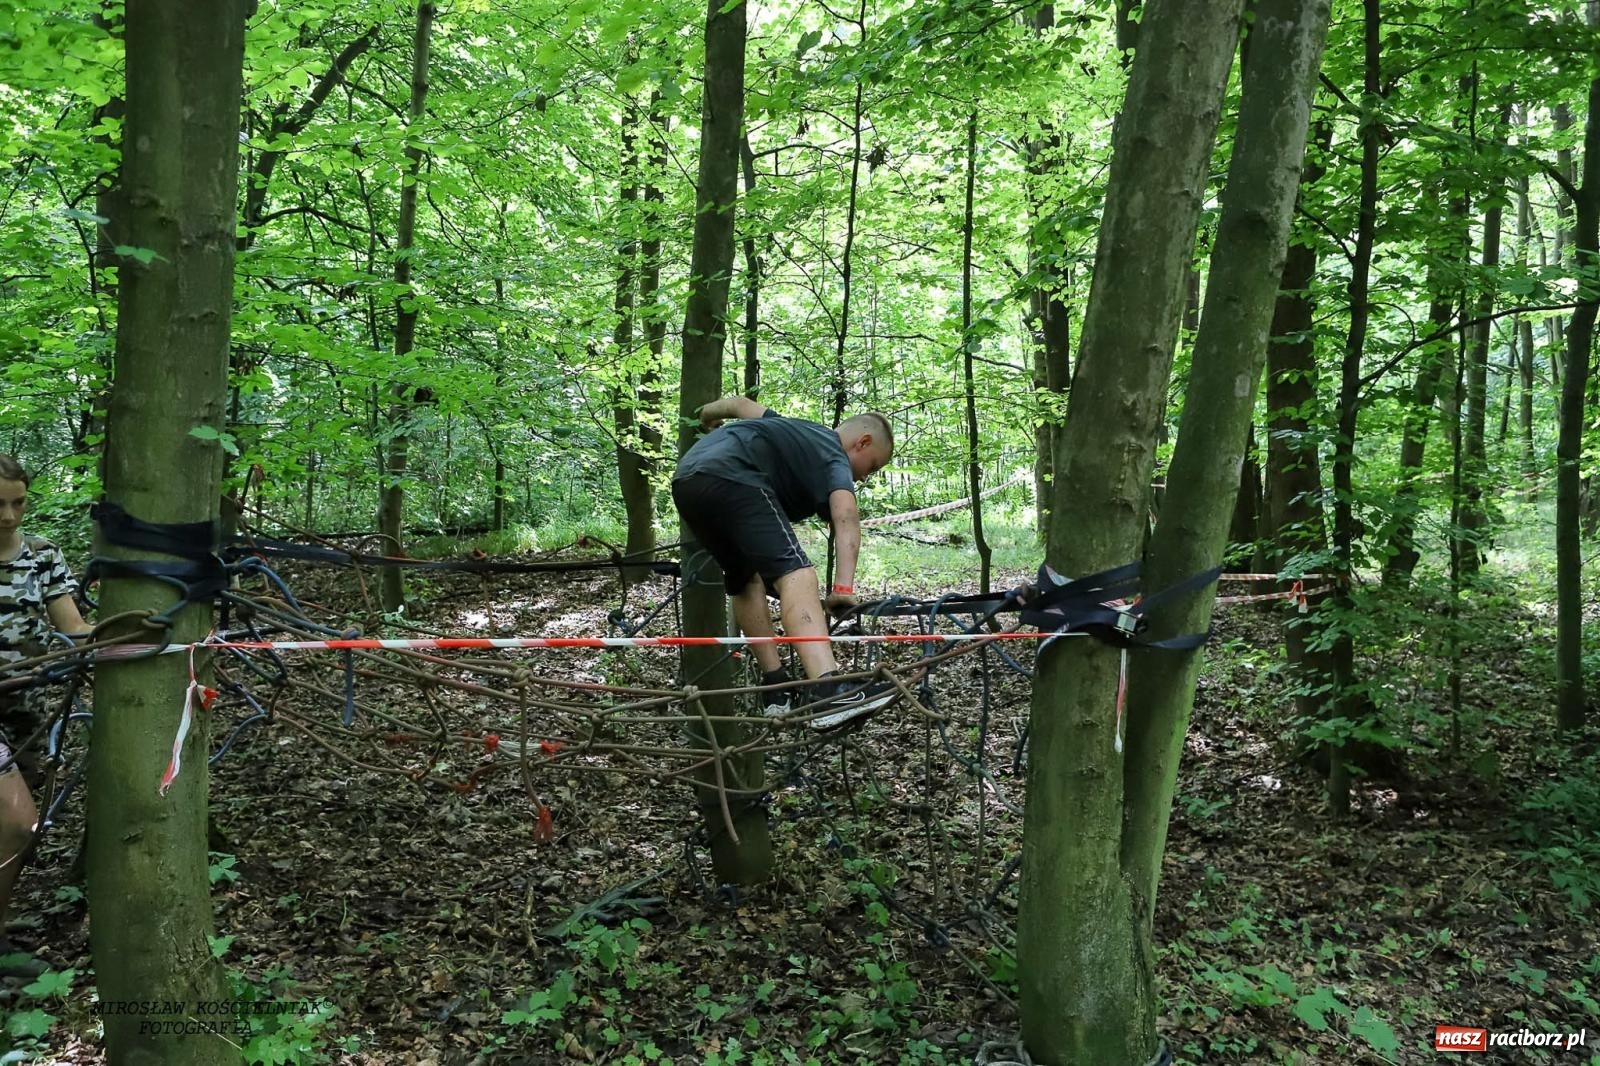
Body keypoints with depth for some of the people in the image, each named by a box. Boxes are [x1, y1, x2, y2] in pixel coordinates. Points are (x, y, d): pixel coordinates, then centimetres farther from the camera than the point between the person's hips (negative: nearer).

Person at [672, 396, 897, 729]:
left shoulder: (796, 432, 34)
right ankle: (827, 692, -36)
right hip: (729, 477, -10)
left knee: (746, 580, 22)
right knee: (794, 573, -20)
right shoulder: (834, 459, 10)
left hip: (685, 480, 10)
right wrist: (843, 588, -18)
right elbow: (846, 517, -10)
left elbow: (740, 403, 44)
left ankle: (777, 688, 20)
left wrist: (705, 415, 62)